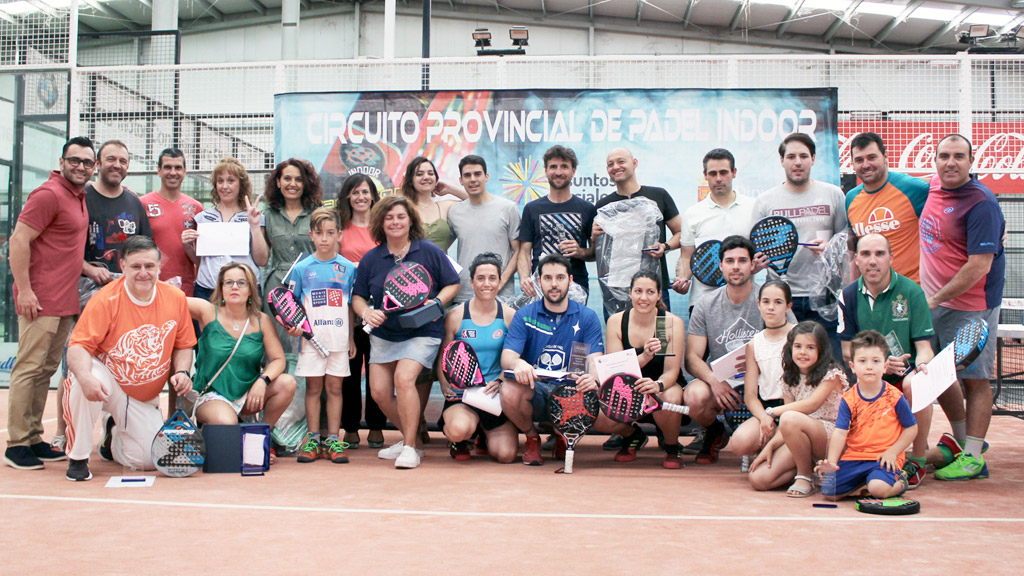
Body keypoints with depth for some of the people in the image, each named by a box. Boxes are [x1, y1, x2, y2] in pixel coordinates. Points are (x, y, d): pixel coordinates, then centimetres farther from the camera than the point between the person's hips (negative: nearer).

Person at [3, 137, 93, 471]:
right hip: (41, 301, -9)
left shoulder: (79, 197, 16)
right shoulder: (49, 195, -10)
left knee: (46, 370, 12)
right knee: (29, 368, -5)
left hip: (66, 302, 9)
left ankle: (34, 439, 18)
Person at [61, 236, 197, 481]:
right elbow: (78, 346, -22)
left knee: (149, 461, -6)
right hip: (108, 383, -3)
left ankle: (114, 434, 30)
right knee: (83, 382, -39)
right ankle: (78, 458, -16)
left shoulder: (176, 298, -7)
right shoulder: (106, 299, -18)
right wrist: (85, 376, -41)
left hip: (145, 399, 3)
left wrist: (181, 371, -14)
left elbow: (183, 345, 5)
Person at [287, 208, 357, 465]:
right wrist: (294, 327, -10)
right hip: (312, 338, -1)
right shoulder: (302, 268, 2)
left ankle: (333, 440, 11)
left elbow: (350, 306, 10)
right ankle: (313, 440, 12)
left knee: (335, 387, 5)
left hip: (339, 339, 1)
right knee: (313, 387, 5)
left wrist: (351, 338, 10)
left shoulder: (348, 268, 5)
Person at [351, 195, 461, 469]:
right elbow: (358, 296, 9)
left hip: (422, 332, -5)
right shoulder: (371, 259, 4)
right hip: (383, 334, 5)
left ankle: (410, 447, -14)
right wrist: (366, 313, -12)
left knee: (403, 377, -25)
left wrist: (437, 303, -16)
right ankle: (410, 437, 22)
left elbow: (453, 284, 2)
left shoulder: (429, 252, -3)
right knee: (379, 391, 0)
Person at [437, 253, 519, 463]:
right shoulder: (455, 316, 0)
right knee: (460, 429, -34)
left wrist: (500, 381, -13)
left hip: (497, 393, 2)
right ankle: (459, 441, 8)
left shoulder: (510, 316, 2)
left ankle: (485, 433, 26)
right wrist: (446, 387, -11)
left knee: (506, 455, -12)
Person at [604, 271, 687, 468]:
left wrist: (658, 385, -39)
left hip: (665, 386, -2)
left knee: (670, 398, -37)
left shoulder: (673, 323, -12)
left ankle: (672, 447, -3)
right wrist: (644, 357, -34)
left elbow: (671, 371, -15)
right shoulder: (616, 321, -7)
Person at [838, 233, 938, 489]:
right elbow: (848, 352, 0)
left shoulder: (912, 292, -8)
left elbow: (924, 349, -9)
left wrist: (922, 367, -33)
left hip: (906, 372, -2)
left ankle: (918, 461, -15)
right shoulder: (848, 296, 0)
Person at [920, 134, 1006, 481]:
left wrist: (935, 299, -19)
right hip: (933, 303, 8)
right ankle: (962, 442, 29)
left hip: (971, 306, -8)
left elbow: (979, 265, -21)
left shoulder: (981, 203, -17)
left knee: (975, 380, 0)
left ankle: (974, 458, 6)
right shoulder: (933, 188, 6)